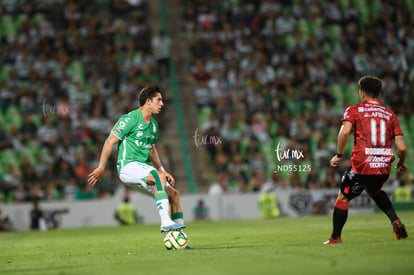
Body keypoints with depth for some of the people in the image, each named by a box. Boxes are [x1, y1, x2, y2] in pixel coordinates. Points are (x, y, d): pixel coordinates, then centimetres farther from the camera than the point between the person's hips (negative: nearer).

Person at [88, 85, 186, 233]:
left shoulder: (153, 124, 17)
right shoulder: (130, 119, -9)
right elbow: (110, 142, -8)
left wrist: (163, 170, 21)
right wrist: (101, 168, -10)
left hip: (144, 168, 9)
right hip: (129, 166, -9)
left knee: (174, 194, 1)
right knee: (159, 177, -33)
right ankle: (165, 222, -41)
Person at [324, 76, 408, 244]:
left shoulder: (354, 110, 6)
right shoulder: (390, 114, 15)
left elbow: (345, 131, -15)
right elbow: (402, 148, 8)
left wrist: (339, 155, -4)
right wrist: (402, 163, 27)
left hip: (362, 166, -4)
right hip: (384, 167, 4)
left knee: (343, 198, 14)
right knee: (374, 190, 33)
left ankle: (335, 238, 16)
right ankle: (395, 221, 13)